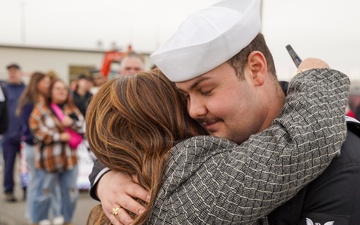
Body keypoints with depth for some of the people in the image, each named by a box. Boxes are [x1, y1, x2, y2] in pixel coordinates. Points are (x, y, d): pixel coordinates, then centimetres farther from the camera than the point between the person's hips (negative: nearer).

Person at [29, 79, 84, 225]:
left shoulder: (71, 109, 12)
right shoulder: (41, 108, -1)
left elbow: (83, 126, 7)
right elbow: (36, 128, -12)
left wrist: (72, 123, -13)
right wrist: (58, 136, -14)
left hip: (69, 157, 5)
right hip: (48, 159, -4)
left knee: (71, 193, 11)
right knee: (44, 194, 2)